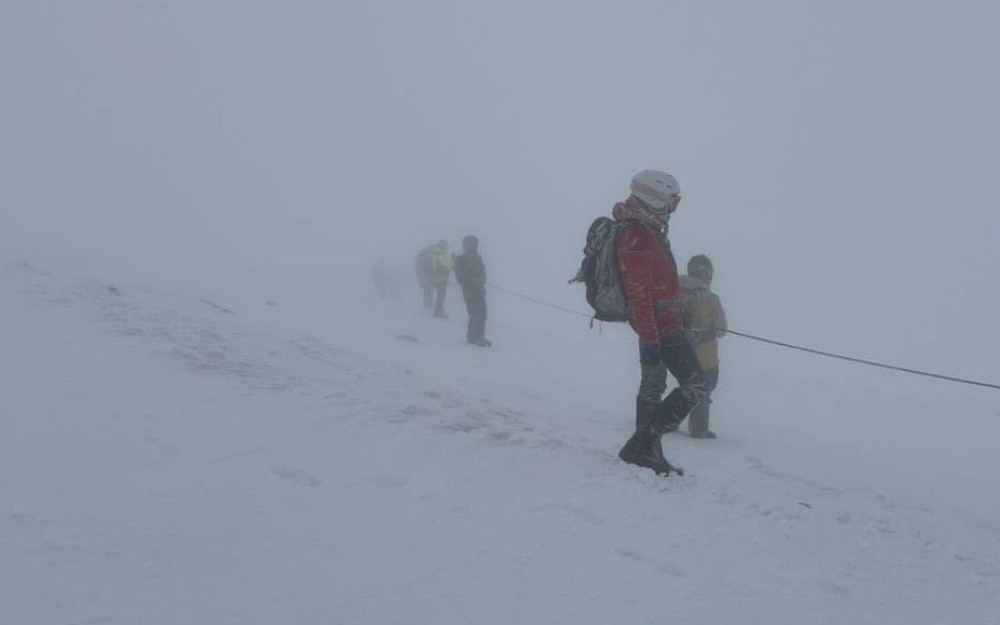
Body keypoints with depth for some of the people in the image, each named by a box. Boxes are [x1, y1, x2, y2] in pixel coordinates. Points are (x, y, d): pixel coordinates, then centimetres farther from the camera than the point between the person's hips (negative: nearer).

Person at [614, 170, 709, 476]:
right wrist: (651, 340, -26)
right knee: (695, 385, -7)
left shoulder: (645, 229, 12)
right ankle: (645, 442, -5)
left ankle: (644, 451, 27)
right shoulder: (637, 237, -22)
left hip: (655, 324, 11)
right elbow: (638, 294, -25)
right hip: (660, 324, -11)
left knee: (653, 385, 17)